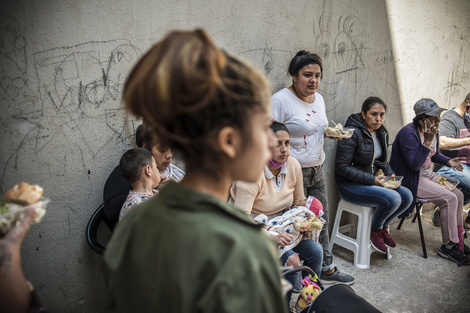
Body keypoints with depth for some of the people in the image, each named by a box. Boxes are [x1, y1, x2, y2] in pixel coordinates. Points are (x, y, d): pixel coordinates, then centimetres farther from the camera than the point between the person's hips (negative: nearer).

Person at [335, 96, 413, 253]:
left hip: (373, 181, 8)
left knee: (407, 196, -9)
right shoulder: (353, 133, -19)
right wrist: (372, 179, -20)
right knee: (392, 199, -25)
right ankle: (375, 230, 4)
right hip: (350, 185, -8)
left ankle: (383, 226, 15)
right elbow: (342, 167, -22)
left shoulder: (381, 133, 8)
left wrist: (390, 174, 1)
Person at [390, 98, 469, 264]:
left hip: (428, 175, 9)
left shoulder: (433, 131, 5)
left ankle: (456, 239, 15)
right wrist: (427, 141, -30)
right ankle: (447, 246, -3)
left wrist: (448, 161, 2)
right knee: (450, 199, -18)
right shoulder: (409, 133, -23)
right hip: (412, 180, -9)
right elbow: (414, 165, -26)